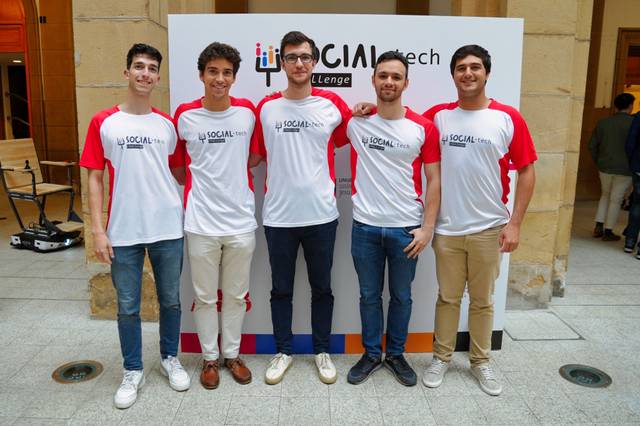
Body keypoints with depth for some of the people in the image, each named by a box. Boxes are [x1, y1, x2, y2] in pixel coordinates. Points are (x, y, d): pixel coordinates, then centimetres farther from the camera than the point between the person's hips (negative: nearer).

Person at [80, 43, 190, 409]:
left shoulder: (168, 124, 5)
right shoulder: (103, 123, 0)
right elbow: (95, 178, 0)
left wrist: (188, 215, 6)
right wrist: (98, 230, -5)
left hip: (168, 230, 2)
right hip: (123, 233, -1)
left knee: (171, 300, 13)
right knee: (128, 307, 9)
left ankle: (170, 358, 34)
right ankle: (133, 371, 28)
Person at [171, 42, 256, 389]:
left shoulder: (248, 111, 0)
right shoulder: (185, 116, -4)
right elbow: (178, 167, 8)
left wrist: (232, 175, 4)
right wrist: (197, 185, 2)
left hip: (241, 221, 1)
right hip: (201, 222, -1)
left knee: (236, 294, 14)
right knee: (205, 296, 11)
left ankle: (232, 354, 33)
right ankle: (209, 357, 30)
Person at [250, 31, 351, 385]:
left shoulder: (332, 104, 0)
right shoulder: (266, 107, 2)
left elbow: (350, 138, 16)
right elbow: (254, 157, 8)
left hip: (321, 214, 0)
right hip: (278, 216, 1)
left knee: (321, 287, 13)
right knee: (281, 289, 12)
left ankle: (322, 351, 31)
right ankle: (283, 351, 31)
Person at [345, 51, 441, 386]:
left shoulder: (423, 128, -3)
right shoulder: (355, 122, -1)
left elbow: (433, 180, -1)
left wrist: (427, 227, -6)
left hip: (406, 228, 0)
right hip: (365, 226, 1)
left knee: (401, 296, 14)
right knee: (369, 295, 13)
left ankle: (396, 354, 33)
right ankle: (371, 354, 31)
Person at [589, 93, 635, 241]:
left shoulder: (603, 122, 2)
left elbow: (592, 145, 5)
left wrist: (598, 162, 15)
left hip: (605, 167, 4)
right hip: (625, 169, -4)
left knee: (605, 195, 21)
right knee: (616, 199, 6)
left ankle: (599, 226, 15)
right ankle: (608, 231, 11)